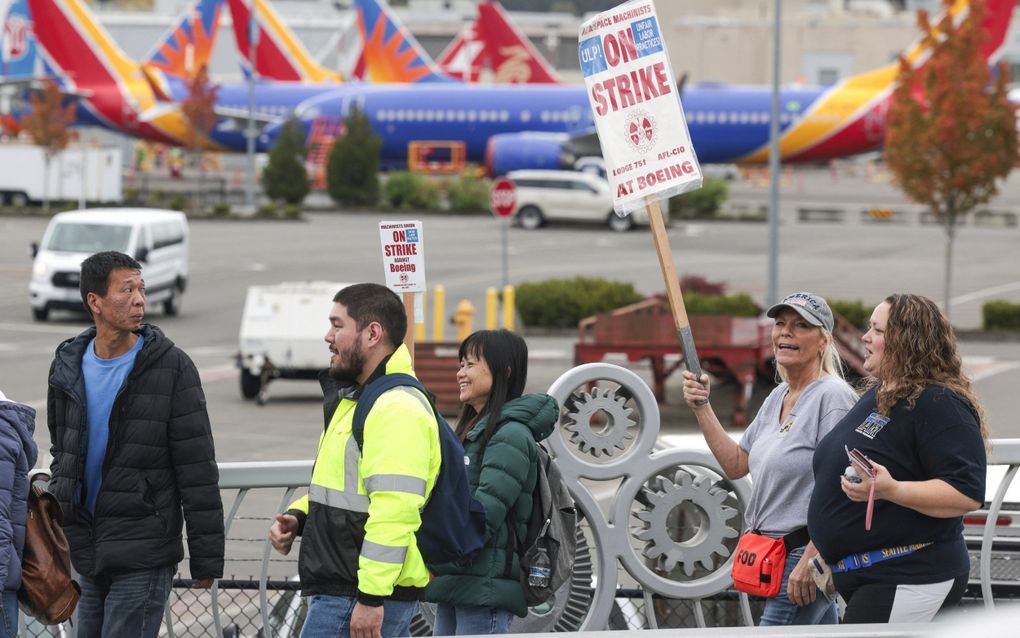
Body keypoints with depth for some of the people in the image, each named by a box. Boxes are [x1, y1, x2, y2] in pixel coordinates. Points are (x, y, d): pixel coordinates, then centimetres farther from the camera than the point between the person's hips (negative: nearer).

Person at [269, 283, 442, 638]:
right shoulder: (355, 398, 19)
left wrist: (371, 597, -27)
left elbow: (395, 510, -25)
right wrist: (298, 517, 10)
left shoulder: (397, 408, -17)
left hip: (355, 598, -11)